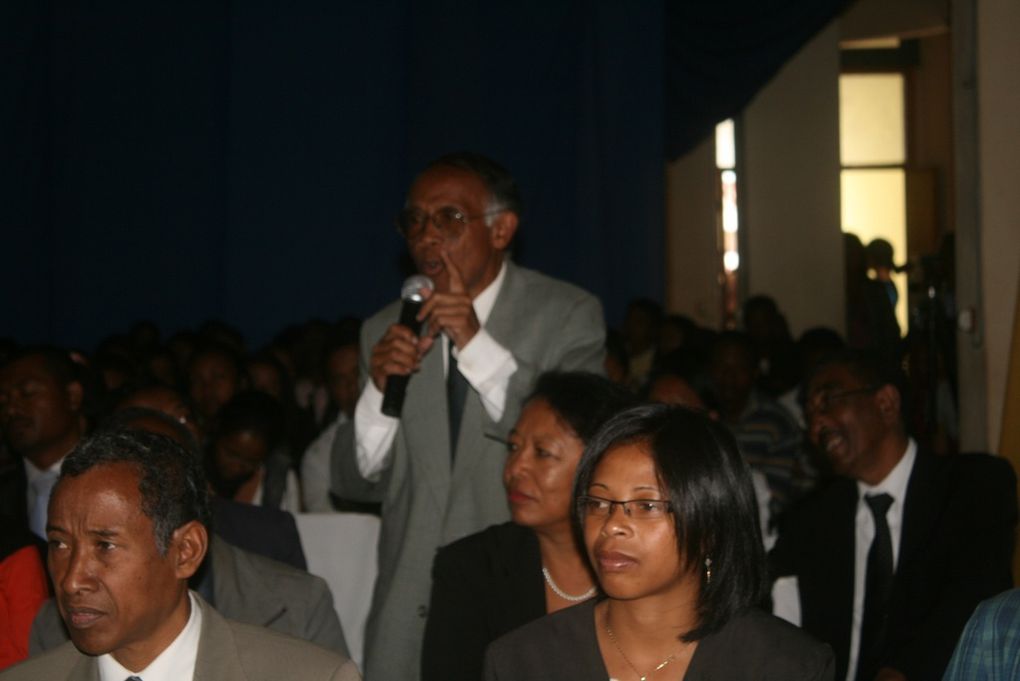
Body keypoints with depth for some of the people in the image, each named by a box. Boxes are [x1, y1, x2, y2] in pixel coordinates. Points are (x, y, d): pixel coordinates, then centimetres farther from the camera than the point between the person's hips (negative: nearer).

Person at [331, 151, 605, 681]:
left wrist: (477, 344, -22)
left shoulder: (568, 315, -4)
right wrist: (379, 389, -13)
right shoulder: (386, 331, 6)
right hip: (409, 613, 3)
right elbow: (356, 485, 5)